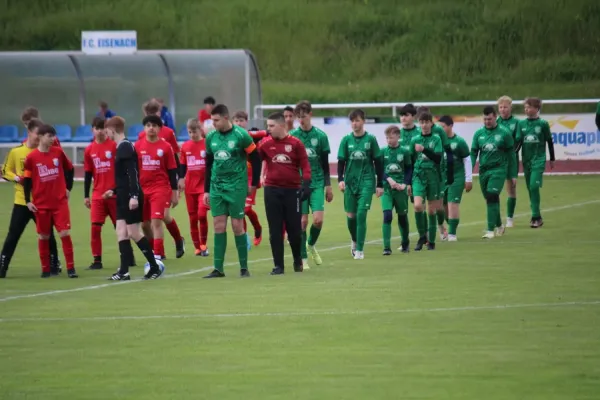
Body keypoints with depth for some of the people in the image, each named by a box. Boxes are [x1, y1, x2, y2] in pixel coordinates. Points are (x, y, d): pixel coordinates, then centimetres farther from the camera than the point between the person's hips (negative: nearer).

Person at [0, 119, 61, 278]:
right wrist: (17, 178, -11)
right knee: (13, 235, -2)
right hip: (22, 201, -1)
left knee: (47, 234, 7)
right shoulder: (15, 152, -2)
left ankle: (54, 266, 21)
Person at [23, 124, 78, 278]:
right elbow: (27, 179, 1)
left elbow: (69, 169, 15)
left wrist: (68, 188, 10)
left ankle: (71, 268, -2)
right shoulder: (31, 157, -6)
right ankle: (45, 269, 18)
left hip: (60, 202, 1)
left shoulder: (58, 152, 0)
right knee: (43, 236, 7)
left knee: (65, 233, -7)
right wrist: (28, 201, -2)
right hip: (41, 204, -1)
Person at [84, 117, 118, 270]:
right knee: (95, 227, -4)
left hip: (115, 193, -3)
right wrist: (86, 196, 9)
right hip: (98, 195, 3)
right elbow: (88, 174, 11)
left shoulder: (114, 145, -5)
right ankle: (97, 260, 1)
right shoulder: (89, 150, 6)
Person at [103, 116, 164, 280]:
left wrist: (134, 196, -27)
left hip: (131, 197, -9)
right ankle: (124, 271, 2)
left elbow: (133, 173, -22)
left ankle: (155, 267, 2)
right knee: (121, 231, 4)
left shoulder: (125, 147, -14)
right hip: (124, 197, 9)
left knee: (134, 233, -6)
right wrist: (114, 191, 28)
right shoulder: (122, 147, 14)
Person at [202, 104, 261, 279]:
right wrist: (206, 190, 13)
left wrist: (254, 184, 1)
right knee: (219, 226, 1)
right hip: (216, 186, 4)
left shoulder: (241, 135, -10)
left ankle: (244, 267, 7)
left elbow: (255, 159, -3)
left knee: (237, 226, -2)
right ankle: (218, 269, 3)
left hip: (236, 187, -4)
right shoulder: (211, 137, 5)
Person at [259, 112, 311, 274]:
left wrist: (306, 184, -12)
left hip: (292, 190, -2)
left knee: (294, 229, 4)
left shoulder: (295, 143, -2)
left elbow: (305, 165, -2)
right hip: (272, 191, 2)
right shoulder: (266, 144, 3)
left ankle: (298, 261, 25)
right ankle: (278, 265, 7)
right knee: (275, 230, 1)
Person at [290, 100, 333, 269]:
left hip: (317, 183, 0)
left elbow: (325, 163, 7)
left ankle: (311, 244, 19)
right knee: (303, 220, -4)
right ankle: (303, 258, 6)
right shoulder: (292, 136, 0)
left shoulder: (320, 136, 2)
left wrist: (328, 185, 6)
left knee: (318, 219, -11)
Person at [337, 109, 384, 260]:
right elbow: (341, 161, 4)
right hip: (350, 182, 2)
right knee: (351, 216, 6)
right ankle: (354, 241, 34)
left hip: (366, 182, -2)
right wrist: (340, 179, -11)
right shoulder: (346, 140, 3)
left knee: (361, 214, -12)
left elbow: (378, 163, 4)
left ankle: (359, 250, -6)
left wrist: (380, 184, 3)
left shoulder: (371, 139, 0)